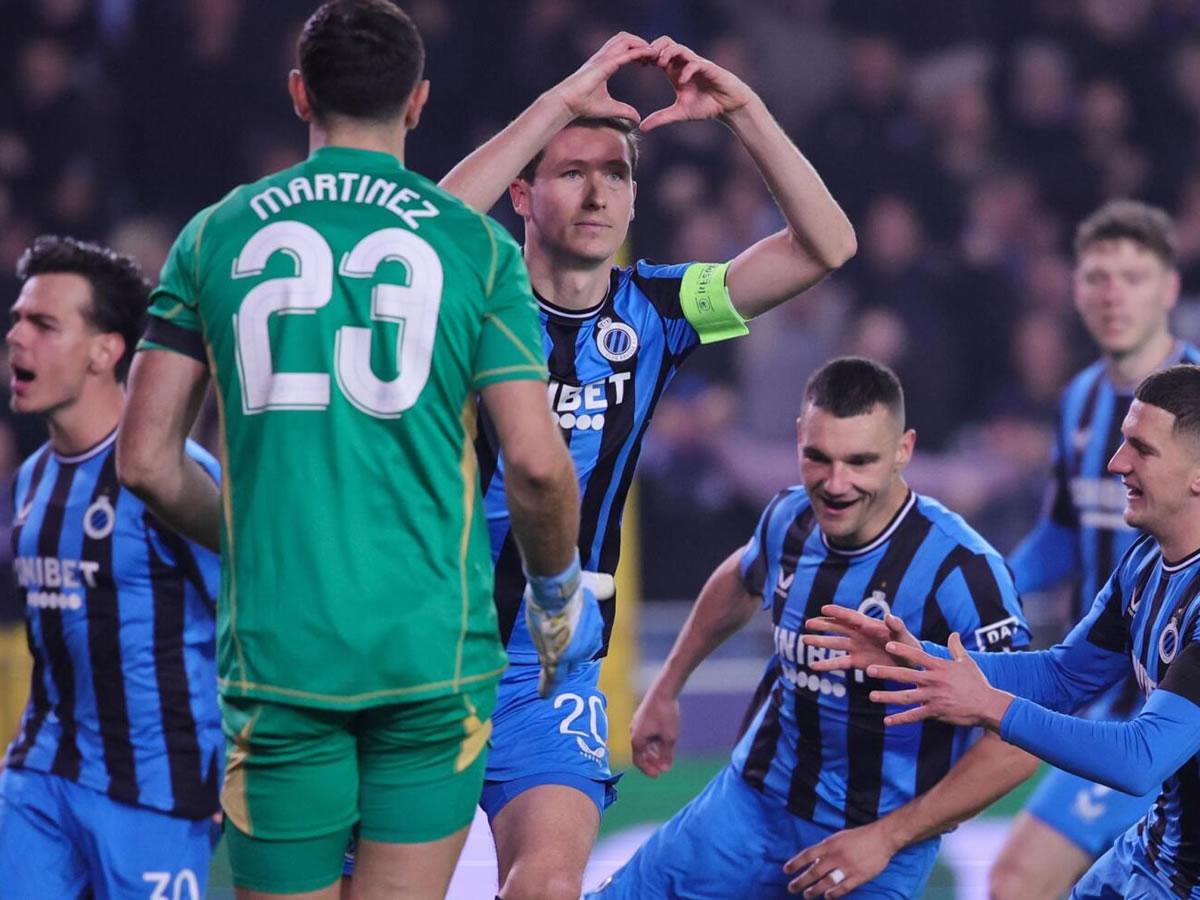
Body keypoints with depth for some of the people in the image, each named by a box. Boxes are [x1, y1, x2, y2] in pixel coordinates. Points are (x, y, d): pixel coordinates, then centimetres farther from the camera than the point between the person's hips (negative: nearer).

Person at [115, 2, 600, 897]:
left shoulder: (217, 236, 7)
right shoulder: (476, 244, 2)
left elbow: (145, 460, 5)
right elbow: (537, 463, -4)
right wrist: (559, 594, 14)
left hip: (277, 648, 1)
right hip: (434, 648, -1)